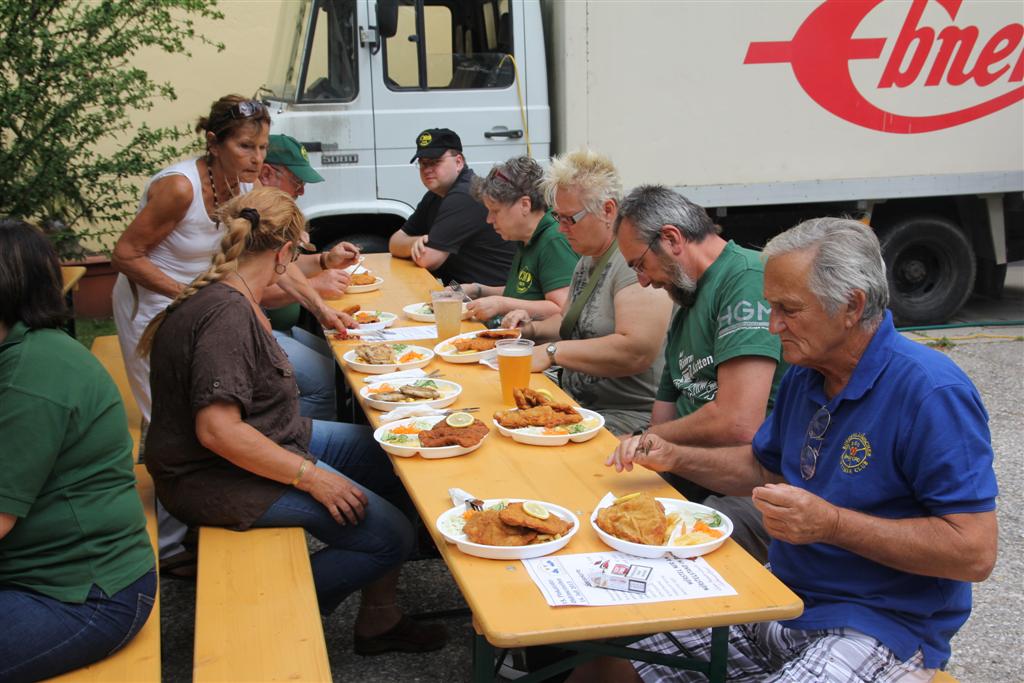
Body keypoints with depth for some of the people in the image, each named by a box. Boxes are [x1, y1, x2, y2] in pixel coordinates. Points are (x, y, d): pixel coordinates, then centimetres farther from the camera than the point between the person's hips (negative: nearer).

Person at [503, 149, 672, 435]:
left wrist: (553, 352, -19)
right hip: (579, 406, 9)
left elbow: (637, 351, -27)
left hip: (627, 417, -9)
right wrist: (533, 329, 10)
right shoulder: (588, 259, 16)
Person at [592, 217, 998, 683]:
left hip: (878, 626, -7)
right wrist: (672, 458, 6)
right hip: (781, 598, 7)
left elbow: (975, 552, -22)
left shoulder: (932, 394, -19)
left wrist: (830, 523, -26)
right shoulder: (805, 374, 7)